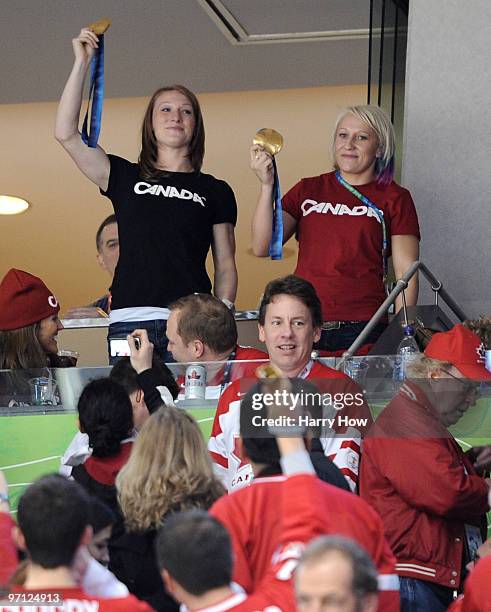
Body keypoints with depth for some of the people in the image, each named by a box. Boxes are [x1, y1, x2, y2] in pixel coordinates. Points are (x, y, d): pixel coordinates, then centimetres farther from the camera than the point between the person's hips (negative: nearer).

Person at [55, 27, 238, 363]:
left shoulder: (215, 192, 16)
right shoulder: (126, 177, 16)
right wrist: (82, 63, 4)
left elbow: (226, 266, 13)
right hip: (130, 321, 0)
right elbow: (67, 134, 6)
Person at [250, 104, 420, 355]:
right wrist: (267, 185, -6)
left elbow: (406, 273, 3)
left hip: (360, 332, -2)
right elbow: (261, 248, 4)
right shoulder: (308, 189, 14)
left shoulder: (394, 198, 6)